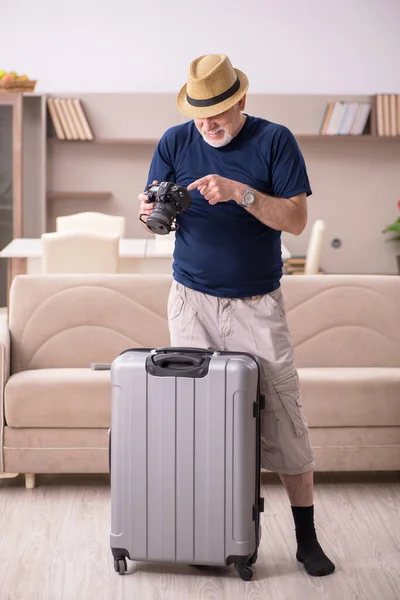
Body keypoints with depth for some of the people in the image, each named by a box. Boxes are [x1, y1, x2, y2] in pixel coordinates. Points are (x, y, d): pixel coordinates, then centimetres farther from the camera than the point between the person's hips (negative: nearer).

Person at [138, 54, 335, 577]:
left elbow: (296, 219, -9)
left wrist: (240, 193, -23)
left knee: (285, 420, -2)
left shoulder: (274, 140, -4)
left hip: (258, 303, -2)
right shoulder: (175, 142, 4)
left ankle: (307, 538, 8)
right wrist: (152, 213, -17)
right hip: (193, 299, 2)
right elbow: (154, 210, 7)